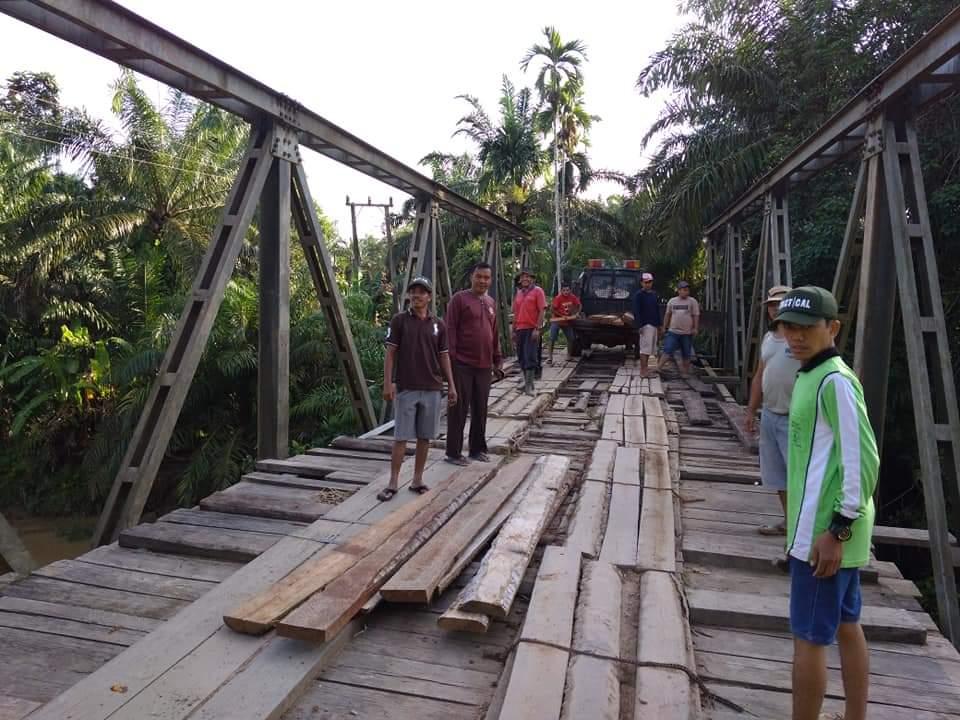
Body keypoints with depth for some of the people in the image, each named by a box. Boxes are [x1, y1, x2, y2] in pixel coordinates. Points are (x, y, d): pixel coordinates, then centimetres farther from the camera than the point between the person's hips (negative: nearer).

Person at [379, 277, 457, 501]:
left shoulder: (438, 324, 7)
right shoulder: (399, 320, -1)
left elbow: (444, 356, 10)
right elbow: (390, 353, -2)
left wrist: (451, 386, 5)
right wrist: (387, 383, -10)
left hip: (432, 389, 3)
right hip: (405, 388, -3)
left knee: (425, 436, 8)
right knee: (401, 437, 0)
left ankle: (417, 480, 19)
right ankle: (393, 482, 7)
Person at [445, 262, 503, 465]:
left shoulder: (491, 302, 16)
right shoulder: (459, 299, -4)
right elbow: (450, 330, -9)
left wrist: (498, 359, 16)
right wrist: (451, 357, -14)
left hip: (484, 365, 6)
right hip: (462, 364, -6)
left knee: (480, 410, 12)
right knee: (459, 409, 0)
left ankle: (478, 448, 24)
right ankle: (453, 452, 9)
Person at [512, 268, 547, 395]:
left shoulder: (537, 291, -2)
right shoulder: (518, 293, 15)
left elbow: (542, 311, -8)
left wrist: (537, 329, -15)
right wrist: (514, 330, 14)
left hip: (531, 329, -6)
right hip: (520, 329, 6)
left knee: (530, 357, -10)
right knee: (522, 357, 9)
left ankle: (529, 386, -9)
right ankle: (527, 382, 20)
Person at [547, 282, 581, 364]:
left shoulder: (573, 298, -5)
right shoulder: (558, 298, -18)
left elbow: (579, 305, 9)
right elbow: (552, 309, -19)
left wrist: (577, 313, -8)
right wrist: (562, 316, -22)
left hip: (567, 322, 5)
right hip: (556, 321, -5)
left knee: (571, 339, 8)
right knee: (552, 339, -14)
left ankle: (568, 355, 25)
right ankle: (549, 357, -13)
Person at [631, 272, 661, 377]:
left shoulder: (654, 294, 15)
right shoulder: (638, 295, -7)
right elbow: (636, 311, -13)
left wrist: (658, 325, 18)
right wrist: (639, 326, -21)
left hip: (654, 324, 8)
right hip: (645, 325, -8)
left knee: (650, 348, 12)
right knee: (644, 348, -10)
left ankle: (645, 367, 21)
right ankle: (643, 371, -10)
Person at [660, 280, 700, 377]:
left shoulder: (692, 302, 1)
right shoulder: (672, 301, 8)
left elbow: (696, 316, -1)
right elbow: (668, 315, 14)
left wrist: (696, 328, -8)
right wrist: (664, 327, 12)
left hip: (687, 333, -1)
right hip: (673, 331, 1)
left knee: (686, 354, 7)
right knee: (667, 350, -9)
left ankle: (685, 371, 18)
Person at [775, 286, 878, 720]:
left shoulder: (835, 380, -17)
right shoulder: (811, 376, 12)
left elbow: (863, 460, -21)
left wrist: (838, 529, -20)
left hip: (824, 532, -10)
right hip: (830, 527, 10)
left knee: (809, 637, 2)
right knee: (847, 627, 19)